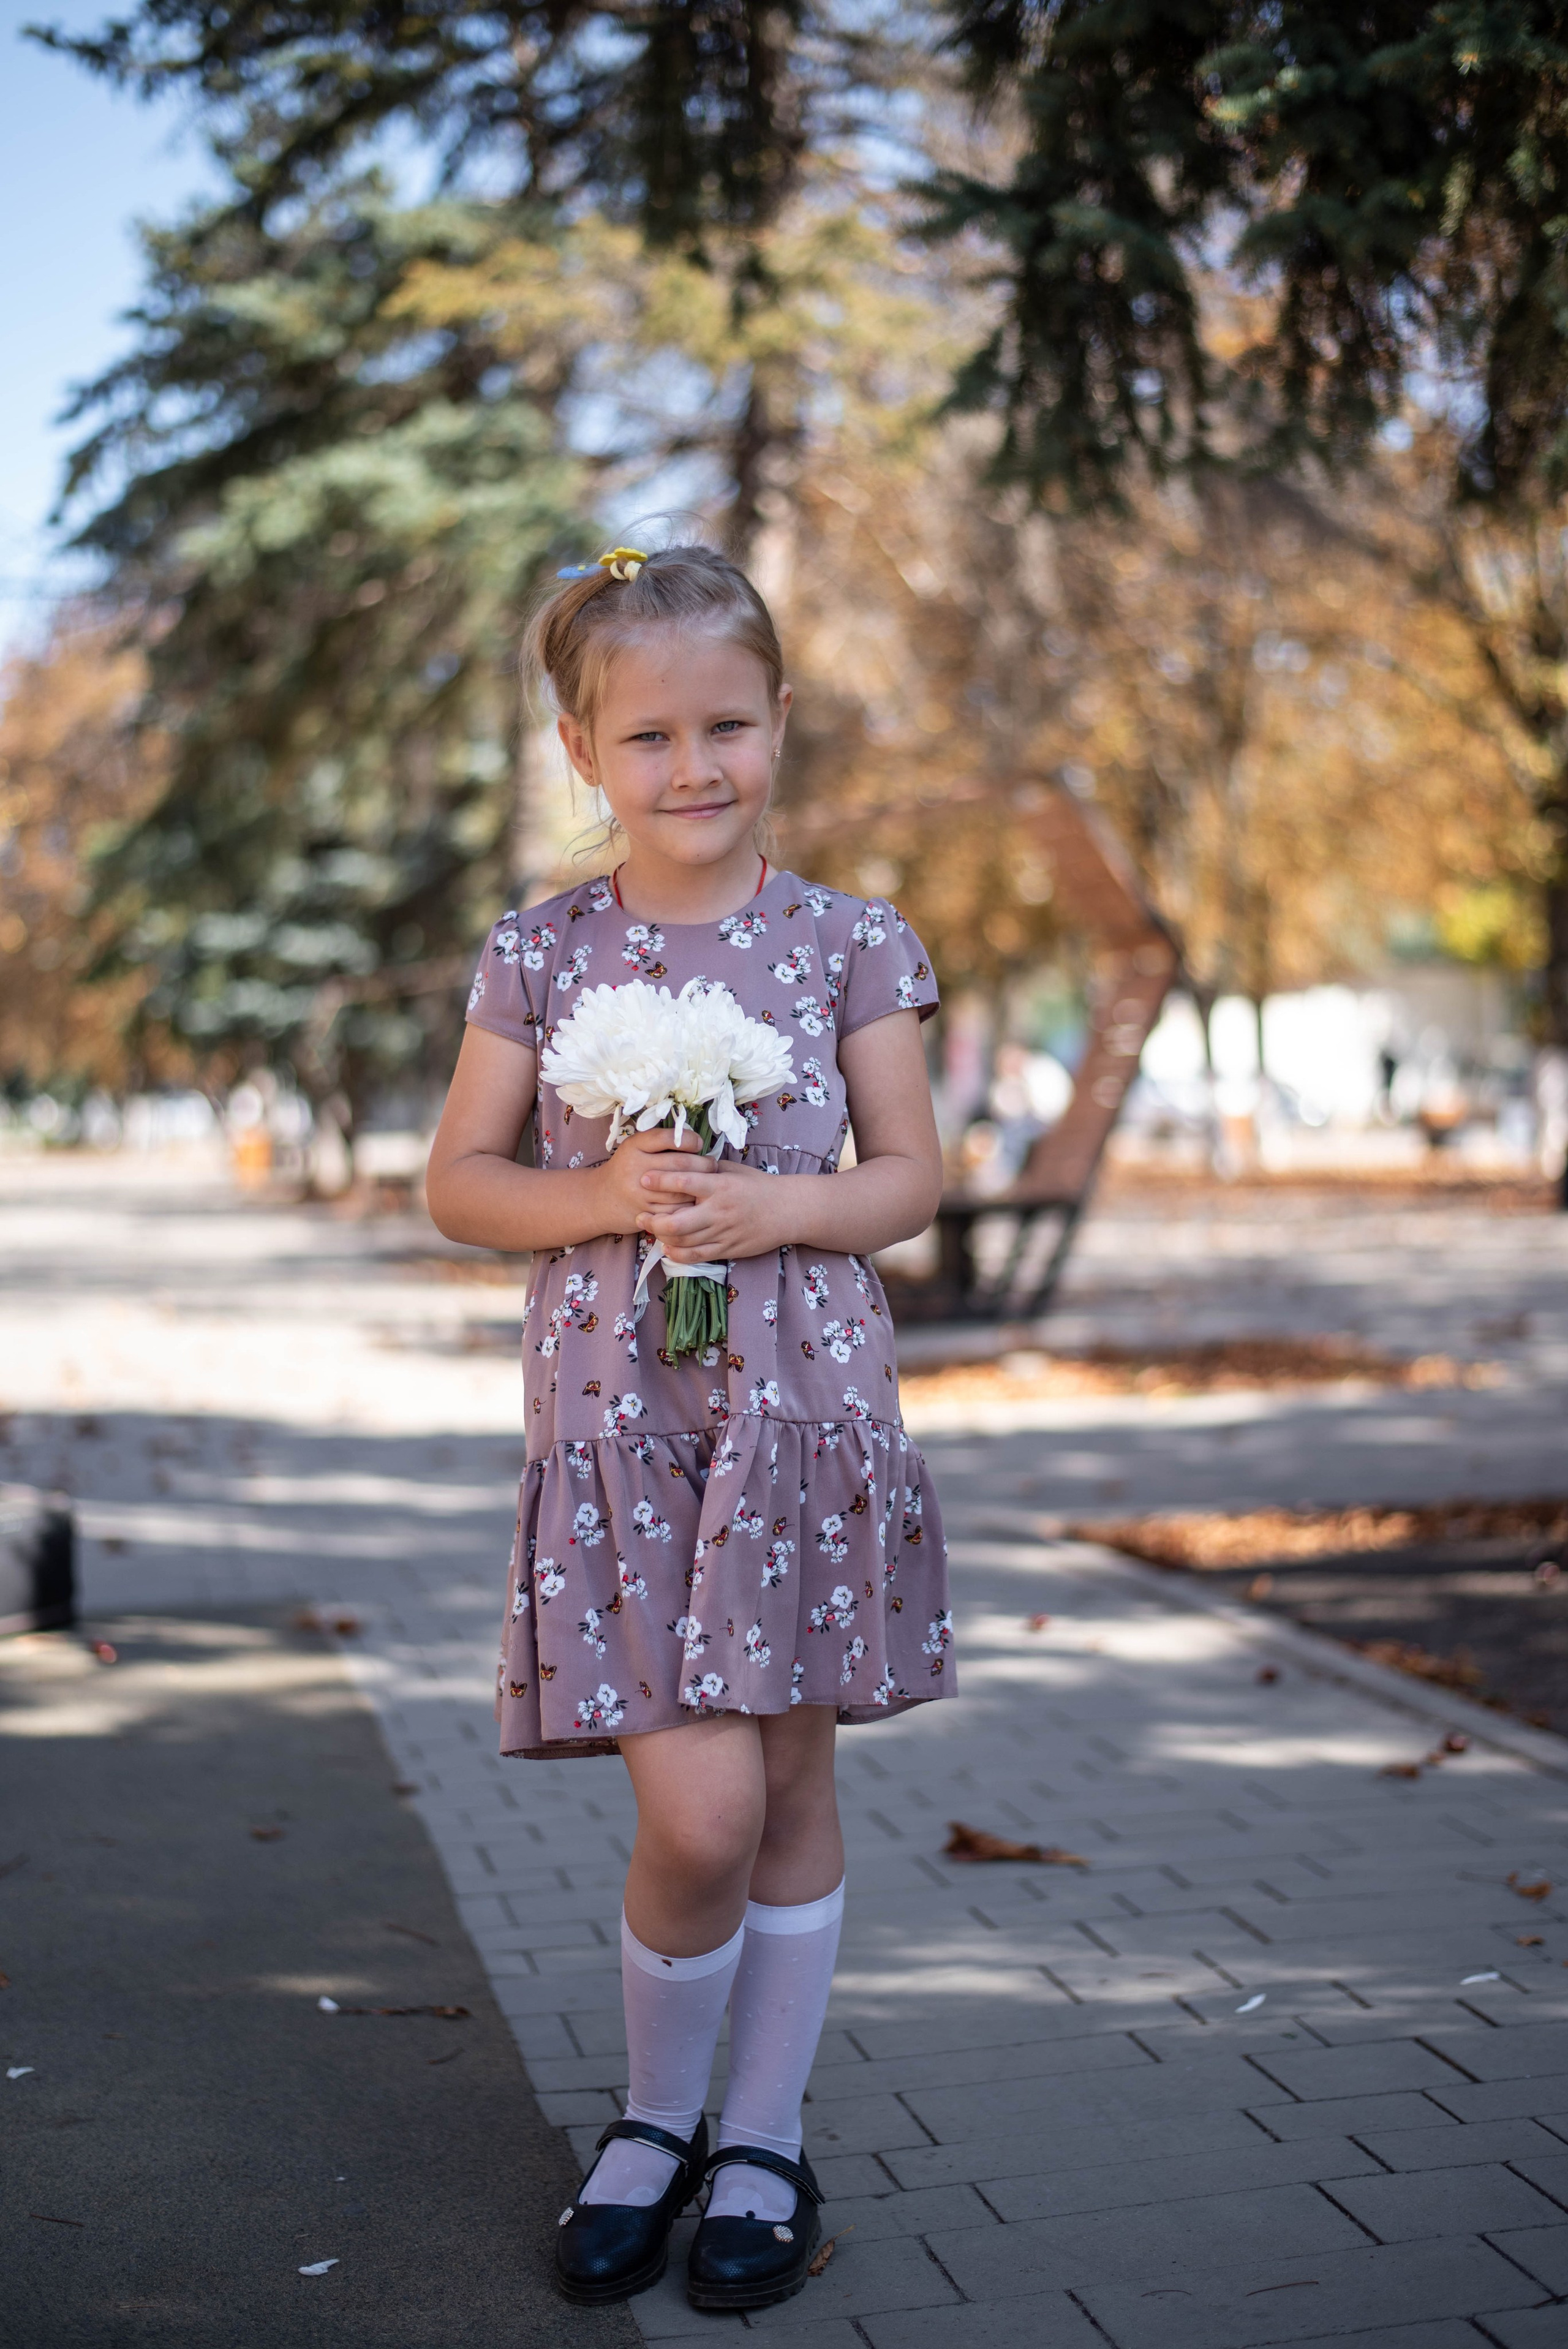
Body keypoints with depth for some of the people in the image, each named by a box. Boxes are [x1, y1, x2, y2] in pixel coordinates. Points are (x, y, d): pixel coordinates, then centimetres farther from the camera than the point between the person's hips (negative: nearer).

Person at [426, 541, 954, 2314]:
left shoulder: (847, 942, 3)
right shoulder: (539, 952, 4)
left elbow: (912, 1176, 5)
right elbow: (459, 1183, 6)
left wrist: (778, 1206, -14)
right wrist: (601, 1199, -12)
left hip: (809, 1410, 1)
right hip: (613, 1418, -1)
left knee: (793, 1788, 9)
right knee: (698, 1810, -8)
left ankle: (764, 2138, 28)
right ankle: (655, 2115, 21)